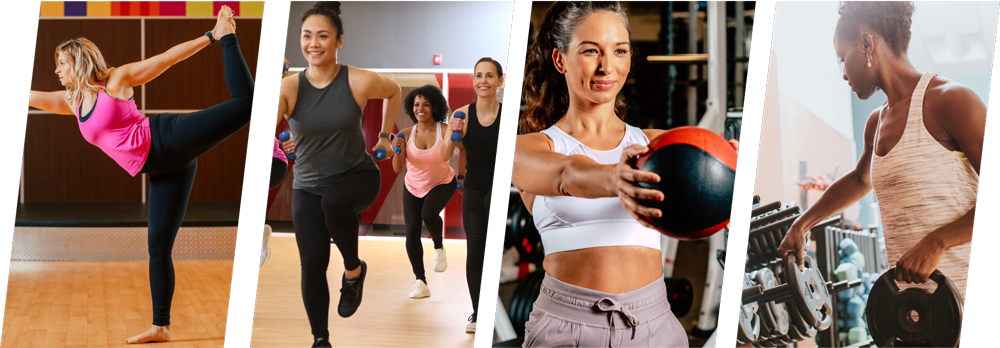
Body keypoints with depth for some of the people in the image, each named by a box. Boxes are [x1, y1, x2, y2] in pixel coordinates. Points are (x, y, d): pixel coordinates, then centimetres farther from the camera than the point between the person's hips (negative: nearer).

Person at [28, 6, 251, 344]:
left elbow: (168, 57, 2)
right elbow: (30, 97, 25)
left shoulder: (117, 79, 2)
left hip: (170, 138, -5)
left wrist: (214, 37, -1)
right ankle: (160, 327, 10)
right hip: (162, 170, 5)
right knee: (158, 245, 5)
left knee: (245, 101, -23)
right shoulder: (72, 101, 18)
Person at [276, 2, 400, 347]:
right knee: (312, 263, -4)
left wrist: (386, 135, 8)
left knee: (334, 200, -36)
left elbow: (393, 91, 8)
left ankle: (354, 270, -8)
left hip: (358, 176, -2)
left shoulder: (359, 82, -15)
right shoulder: (289, 88, -14)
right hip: (308, 186, 2)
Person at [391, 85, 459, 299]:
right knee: (412, 231, -8)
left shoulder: (445, 130, -20)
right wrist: (398, 150, -32)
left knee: (428, 213, -32)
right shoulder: (406, 135, -13)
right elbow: (398, 168, -15)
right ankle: (421, 282, 3)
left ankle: (439, 247, 1)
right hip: (413, 187, 3)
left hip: (442, 184, -3)